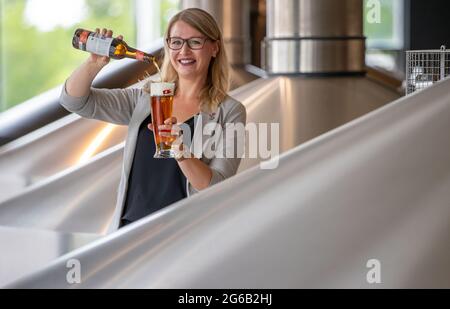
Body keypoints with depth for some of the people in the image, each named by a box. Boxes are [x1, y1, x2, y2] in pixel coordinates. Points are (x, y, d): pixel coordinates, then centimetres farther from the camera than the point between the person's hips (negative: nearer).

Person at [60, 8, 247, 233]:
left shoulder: (230, 112, 1)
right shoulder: (145, 99, 12)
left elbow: (219, 190, -7)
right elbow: (74, 100, 7)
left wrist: (181, 151, -23)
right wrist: (95, 63, -11)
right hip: (129, 227, 3)